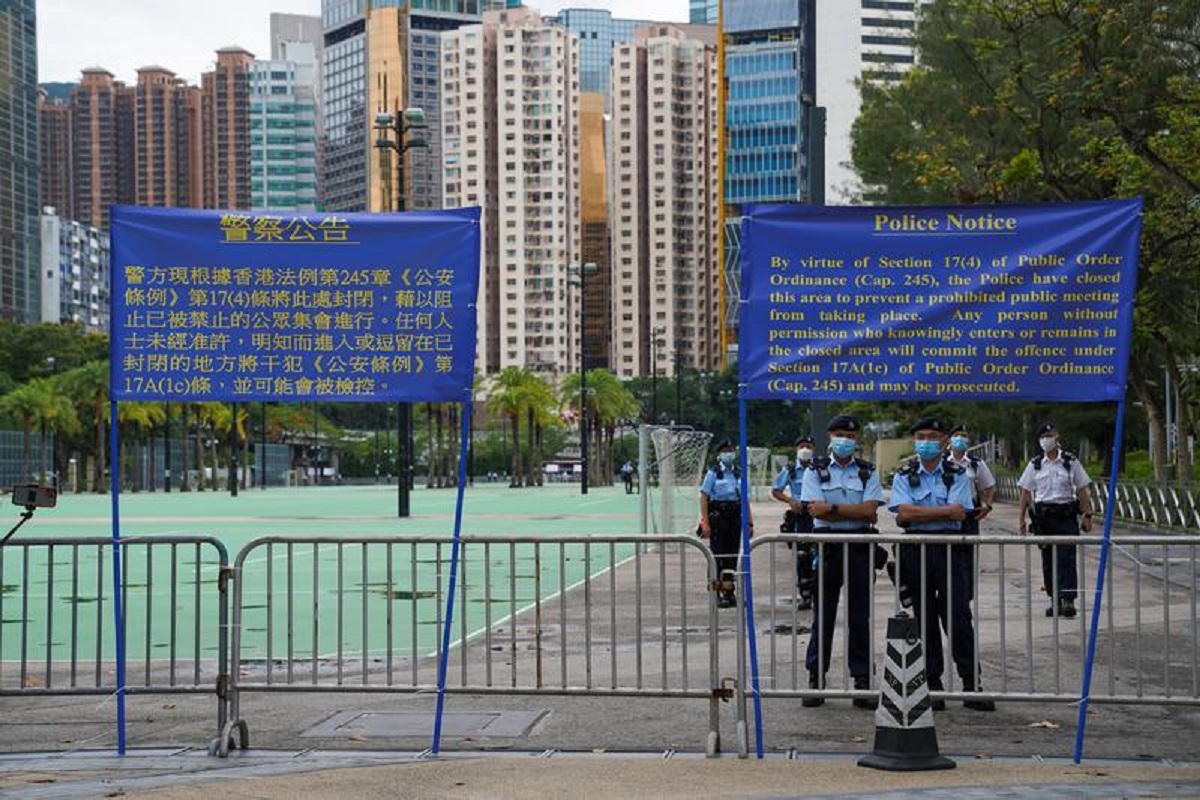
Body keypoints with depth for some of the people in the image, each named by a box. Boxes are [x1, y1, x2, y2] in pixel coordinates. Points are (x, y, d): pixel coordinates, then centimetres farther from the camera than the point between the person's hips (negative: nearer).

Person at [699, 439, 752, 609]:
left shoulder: (738, 473, 12)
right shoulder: (713, 473, -3)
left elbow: (744, 498, 15)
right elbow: (704, 497, -7)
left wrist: (750, 522, 11)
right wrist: (705, 522, -15)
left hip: (735, 515, 5)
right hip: (718, 516, -5)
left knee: (732, 554, 7)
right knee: (717, 554, -2)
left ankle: (729, 592, 14)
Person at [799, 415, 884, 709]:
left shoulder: (868, 472, 10)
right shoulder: (816, 471, 7)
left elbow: (870, 510, -5)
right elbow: (816, 510, -7)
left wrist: (832, 508, -11)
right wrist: (855, 513, -6)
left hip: (860, 548, 1)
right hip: (826, 546, -1)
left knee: (860, 617, 3)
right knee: (822, 616, 1)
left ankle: (862, 680, 8)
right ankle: (816, 679, 7)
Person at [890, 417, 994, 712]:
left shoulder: (957, 475, 6)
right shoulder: (904, 476, 8)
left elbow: (958, 513, -8)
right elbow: (904, 513, -7)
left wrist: (919, 513, -8)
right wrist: (942, 511, -10)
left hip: (950, 547, -1)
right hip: (916, 550, 1)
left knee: (959, 618, -5)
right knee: (925, 618, 5)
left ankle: (971, 684, -3)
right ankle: (932, 684, 11)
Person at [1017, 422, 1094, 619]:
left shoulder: (1070, 462, 4)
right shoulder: (1035, 464, 9)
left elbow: (1082, 490, 5)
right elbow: (1026, 492, 10)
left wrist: (1087, 515, 0)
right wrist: (1022, 518, 6)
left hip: (1066, 516, -2)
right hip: (1043, 516, 2)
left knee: (1066, 557, -10)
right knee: (1048, 559, 4)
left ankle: (1068, 599, -13)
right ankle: (1055, 600, 12)